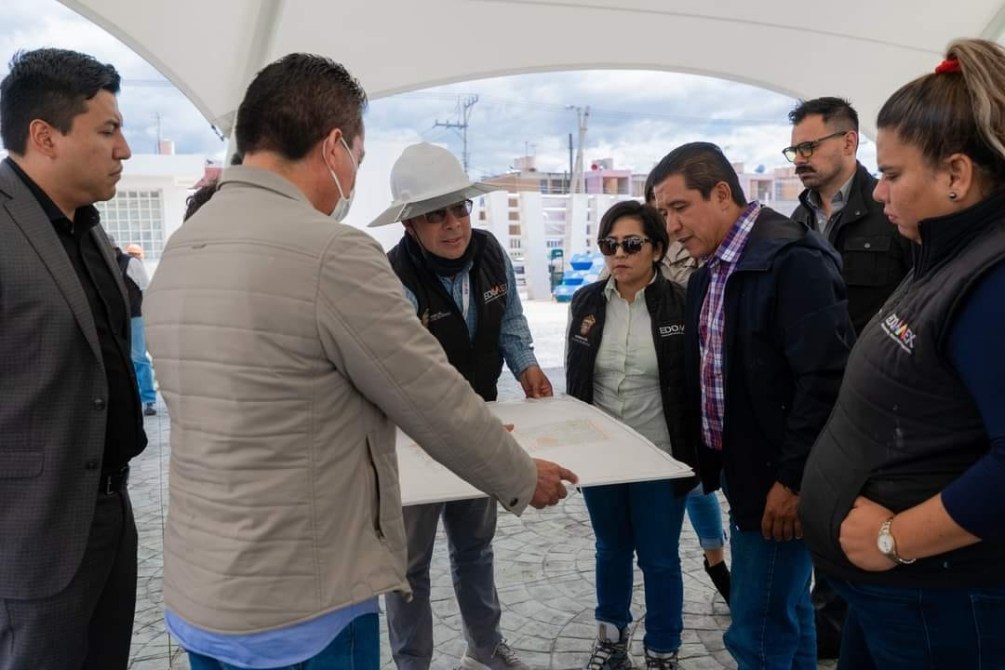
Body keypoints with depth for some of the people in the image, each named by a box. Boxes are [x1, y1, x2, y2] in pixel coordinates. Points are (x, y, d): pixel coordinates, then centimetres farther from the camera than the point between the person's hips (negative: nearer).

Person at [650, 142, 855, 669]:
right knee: (783, 613, 21)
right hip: (742, 472, 9)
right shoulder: (709, 273, 9)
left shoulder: (793, 261, -19)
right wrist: (706, 458, 13)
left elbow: (823, 379, -23)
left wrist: (793, 479, -20)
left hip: (779, 482, -9)